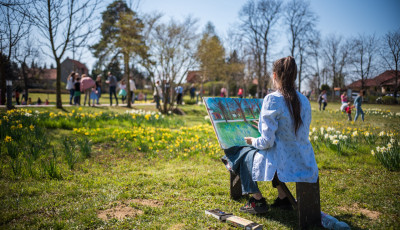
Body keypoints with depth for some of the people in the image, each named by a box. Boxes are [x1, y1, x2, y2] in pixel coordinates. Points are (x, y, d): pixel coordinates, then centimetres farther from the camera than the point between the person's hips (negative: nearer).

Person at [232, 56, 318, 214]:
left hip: (285, 166, -7)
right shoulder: (304, 100, 5)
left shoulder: (272, 99, -17)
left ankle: (258, 201, 22)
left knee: (244, 155, 16)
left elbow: (267, 142, -19)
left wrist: (253, 141, 3)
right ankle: (283, 198, 34)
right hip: (306, 165, 7)